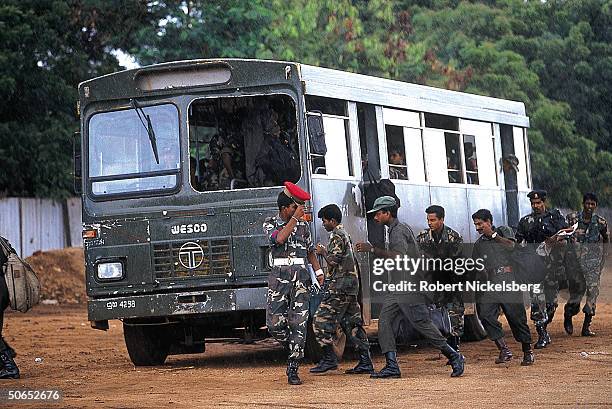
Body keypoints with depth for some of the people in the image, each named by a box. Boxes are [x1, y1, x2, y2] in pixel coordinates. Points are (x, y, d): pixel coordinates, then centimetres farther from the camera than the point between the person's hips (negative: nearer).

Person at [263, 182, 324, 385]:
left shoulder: (303, 225, 12)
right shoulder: (270, 223, 4)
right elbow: (280, 238, -17)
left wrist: (319, 271, 14)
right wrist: (295, 217, -14)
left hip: (301, 276, 2)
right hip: (279, 275, -2)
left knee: (298, 323, -6)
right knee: (275, 324, -8)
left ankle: (293, 370, -4)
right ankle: (293, 349, 22)